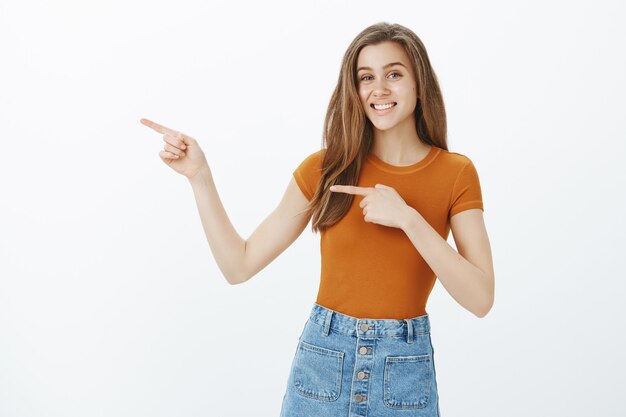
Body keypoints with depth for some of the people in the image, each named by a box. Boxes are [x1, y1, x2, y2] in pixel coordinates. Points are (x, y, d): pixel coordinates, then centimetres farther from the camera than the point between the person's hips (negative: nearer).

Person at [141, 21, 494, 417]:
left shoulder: (456, 172, -5)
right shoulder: (326, 167, -3)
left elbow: (481, 299, -13)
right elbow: (239, 265, -3)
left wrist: (409, 218, -22)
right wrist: (200, 175, -11)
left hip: (406, 370, 0)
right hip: (322, 361, 1)